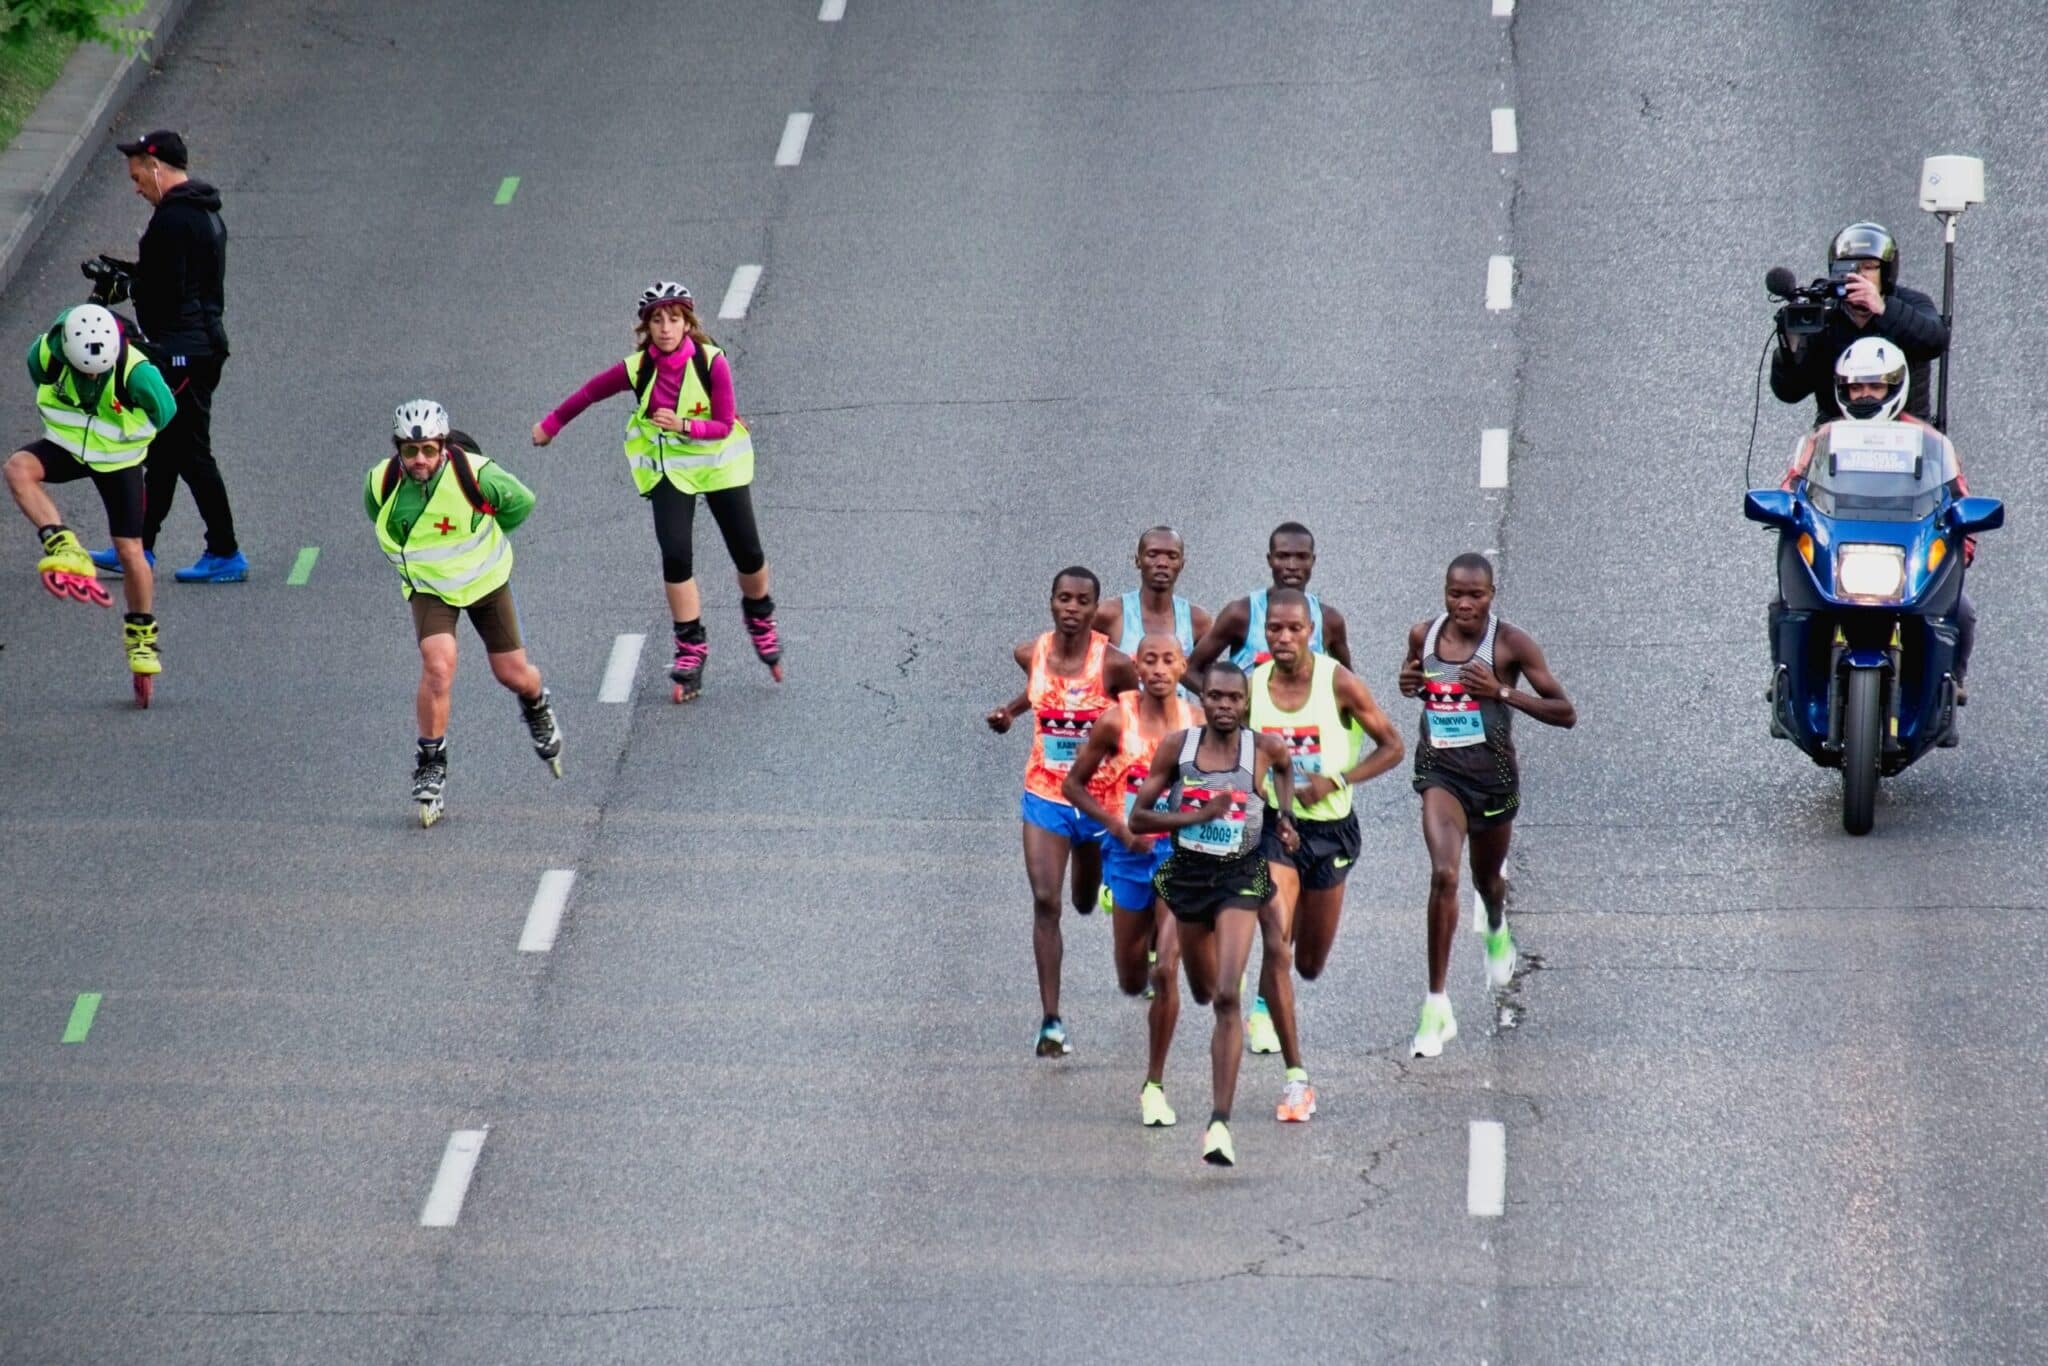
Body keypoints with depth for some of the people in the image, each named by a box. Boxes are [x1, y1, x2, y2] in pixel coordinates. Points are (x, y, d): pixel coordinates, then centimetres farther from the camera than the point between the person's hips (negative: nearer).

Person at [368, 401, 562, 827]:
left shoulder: (476, 475, -27)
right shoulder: (382, 484, -20)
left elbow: (520, 503, -6)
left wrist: (482, 544, 3)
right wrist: (410, 557, 6)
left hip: (484, 581, 0)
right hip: (429, 589, 0)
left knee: (512, 675, 9)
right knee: (438, 666, -23)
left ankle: (538, 709, 46)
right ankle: (431, 767, -8)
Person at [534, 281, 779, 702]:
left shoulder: (711, 362, -20)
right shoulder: (638, 369, -15)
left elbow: (724, 425, -18)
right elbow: (590, 393, 2)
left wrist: (684, 425, -36)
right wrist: (550, 425, 14)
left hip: (719, 464, 0)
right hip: (668, 470, 0)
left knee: (748, 554, 4)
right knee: (675, 556, -13)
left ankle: (760, 618, 35)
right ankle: (691, 646, 1)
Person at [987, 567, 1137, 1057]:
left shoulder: (1113, 664, -18)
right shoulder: (1031, 654, -7)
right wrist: (1009, 710, 2)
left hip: (1100, 799, -1)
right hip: (1045, 796, 1)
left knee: (1085, 903, 19)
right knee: (1045, 902, -13)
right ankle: (1051, 1020, -12)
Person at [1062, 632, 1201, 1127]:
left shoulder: (1198, 720, -4)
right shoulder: (1117, 721, -9)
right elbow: (1074, 784, -2)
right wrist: (1119, 826, -13)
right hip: (1131, 851, 0)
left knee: (1166, 970, -13)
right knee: (1132, 982, 12)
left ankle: (1155, 1085, -1)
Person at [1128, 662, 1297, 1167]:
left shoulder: (1263, 747, -7)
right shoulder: (1176, 746, -7)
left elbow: (1284, 764, 20)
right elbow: (1138, 819, -6)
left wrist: (1285, 814, 6)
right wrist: (1198, 815, -18)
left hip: (1240, 876, -2)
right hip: (1187, 873, 2)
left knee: (1227, 997, -17)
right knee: (1202, 992, 19)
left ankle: (1220, 1123, -21)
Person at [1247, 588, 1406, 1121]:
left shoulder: (1338, 683, -10)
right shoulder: (1250, 685, -5)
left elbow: (1392, 746, -5)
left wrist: (1336, 781, -17)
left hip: (1329, 827, 0)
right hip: (1272, 824, 0)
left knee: (1310, 964, 12)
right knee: (1276, 945, -18)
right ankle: (1295, 1078, -14)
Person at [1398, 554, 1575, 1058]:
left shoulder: (1511, 644, -13)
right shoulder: (1424, 635, -2)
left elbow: (1565, 714, -12)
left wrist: (1502, 692, -24)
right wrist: (1408, 683, -4)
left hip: (1493, 770, 0)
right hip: (1440, 769, 0)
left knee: (1487, 878, 21)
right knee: (1443, 874, -20)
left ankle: (1497, 931, 63)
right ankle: (1437, 1007, -18)